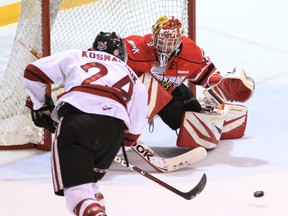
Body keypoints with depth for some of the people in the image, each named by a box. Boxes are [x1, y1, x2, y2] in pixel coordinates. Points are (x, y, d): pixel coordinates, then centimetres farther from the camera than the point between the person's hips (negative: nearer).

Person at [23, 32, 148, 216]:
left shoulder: (76, 57, 29)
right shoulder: (133, 78, 34)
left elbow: (34, 72, 24)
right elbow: (135, 128, 28)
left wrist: (40, 107, 35)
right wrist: (119, 145, 43)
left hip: (75, 117, -3)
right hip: (113, 128, 3)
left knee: (76, 188, -7)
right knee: (88, 182, 28)